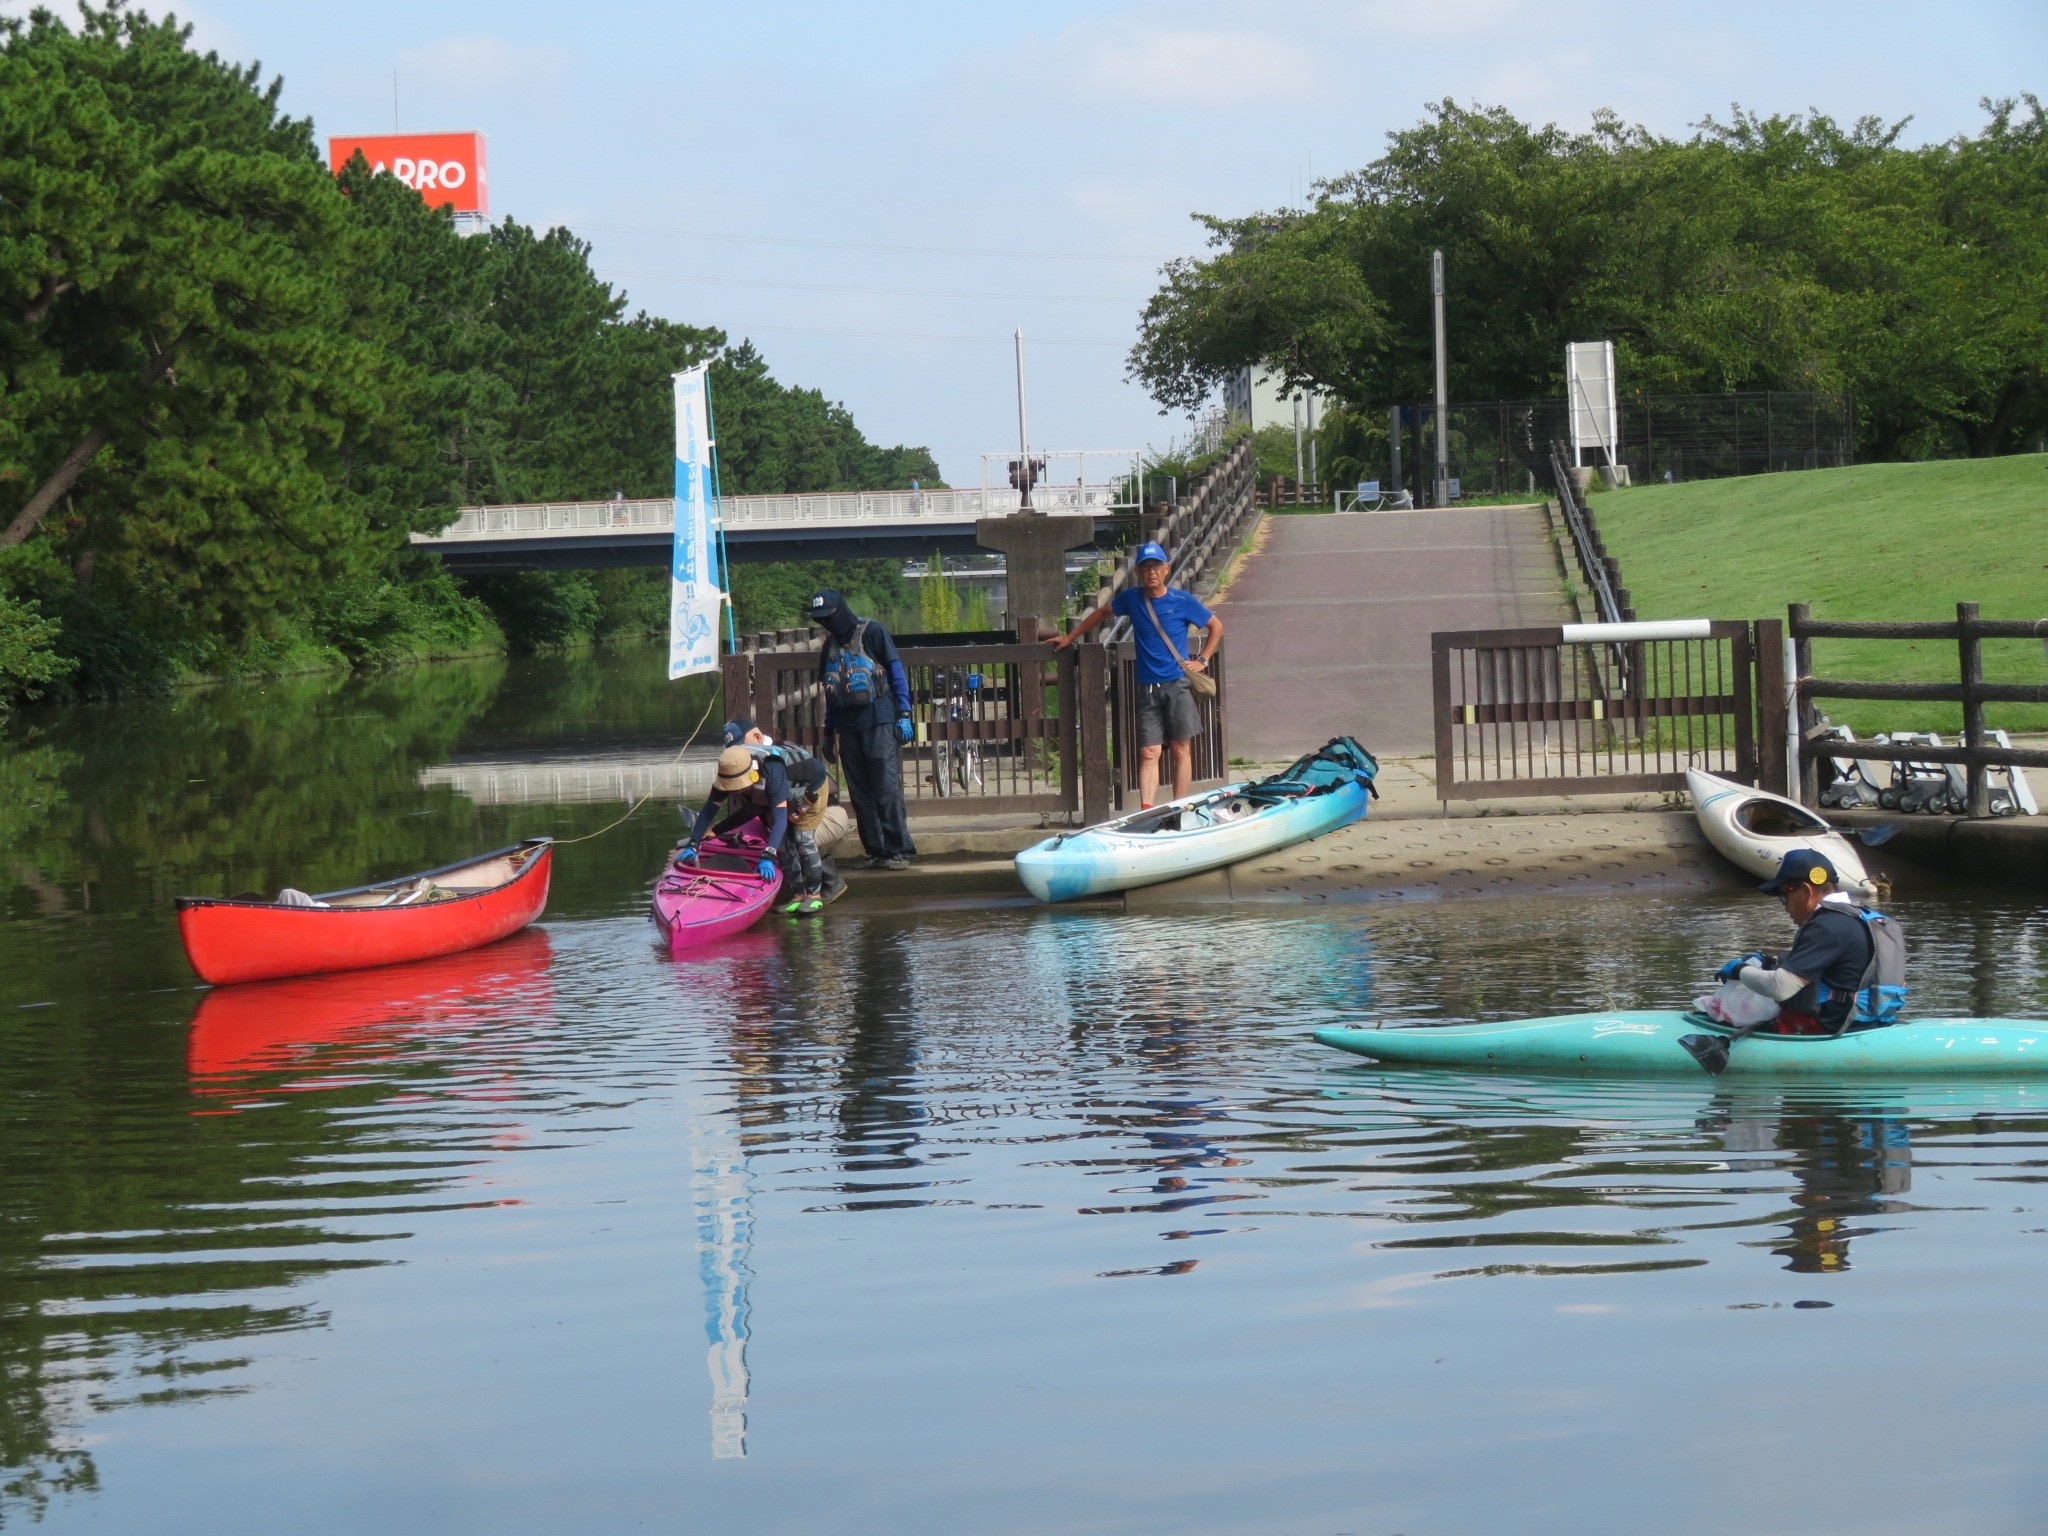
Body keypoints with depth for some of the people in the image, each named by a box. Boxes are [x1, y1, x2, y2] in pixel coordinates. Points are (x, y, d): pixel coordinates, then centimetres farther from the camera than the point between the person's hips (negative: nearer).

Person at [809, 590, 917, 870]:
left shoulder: (872, 633, -2)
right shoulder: (830, 645, 17)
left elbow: (897, 673, -5)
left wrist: (903, 714, -11)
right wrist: (829, 732, 22)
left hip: (880, 723, -7)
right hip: (848, 728, 7)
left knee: (887, 789, -11)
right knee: (861, 795, 4)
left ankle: (899, 850, -10)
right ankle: (877, 852, 8)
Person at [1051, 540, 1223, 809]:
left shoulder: (1183, 601, -2)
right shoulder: (1132, 598, 5)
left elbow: (1216, 626, 11)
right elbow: (1102, 613, 23)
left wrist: (1202, 661, 3)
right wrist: (1070, 638, 26)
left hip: (1178, 685, -1)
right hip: (1148, 688, 2)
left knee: (1181, 750, 2)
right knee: (1148, 753, -6)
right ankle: (1146, 812, -17)